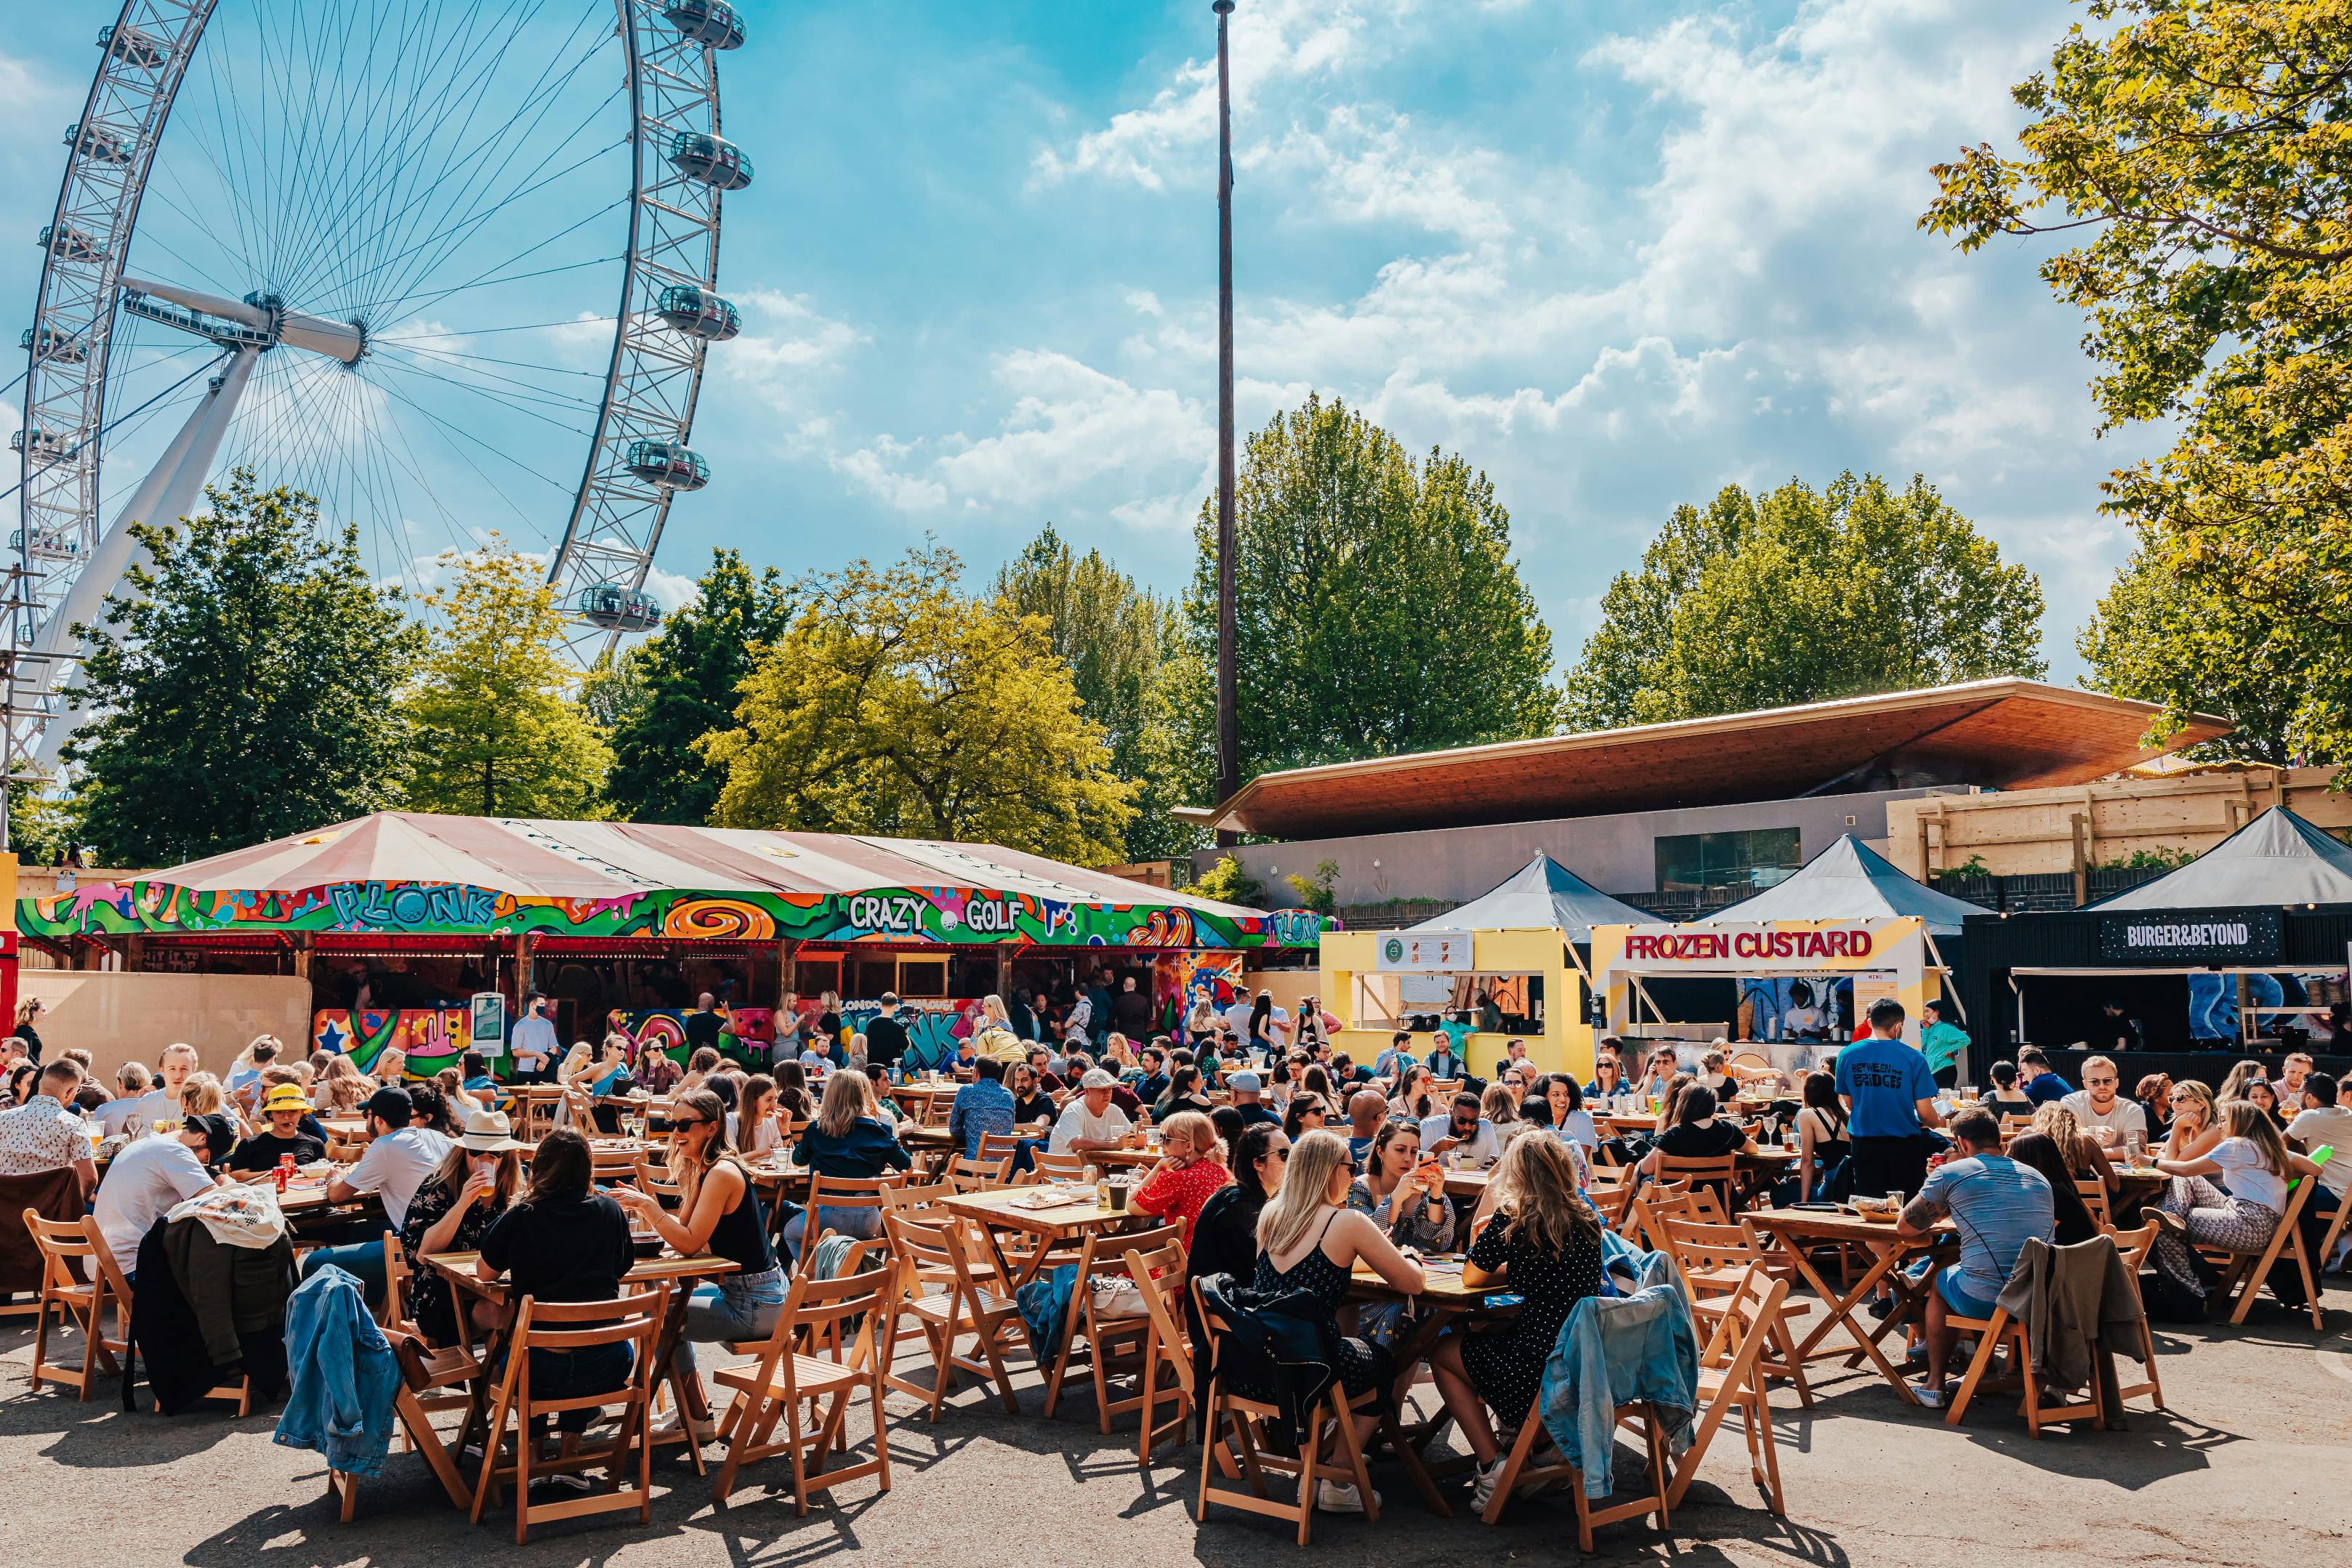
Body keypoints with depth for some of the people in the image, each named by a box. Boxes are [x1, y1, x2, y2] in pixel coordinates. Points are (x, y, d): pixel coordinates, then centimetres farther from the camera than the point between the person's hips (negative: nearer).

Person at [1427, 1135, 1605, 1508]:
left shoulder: (1511, 1219, -13)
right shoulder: (1587, 1219, 6)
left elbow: (1471, 1277, 2)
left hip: (1543, 1369, -7)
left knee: (1442, 1353, 20)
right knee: (1484, 1335, 32)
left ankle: (1493, 1466, 12)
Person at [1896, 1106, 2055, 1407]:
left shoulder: (1950, 1173, 2)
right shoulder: (2038, 1178, 16)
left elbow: (1905, 1228, 9)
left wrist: (1936, 1215, 31)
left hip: (1985, 1301, -4)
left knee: (1941, 1280, 28)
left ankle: (1935, 1385, 28)